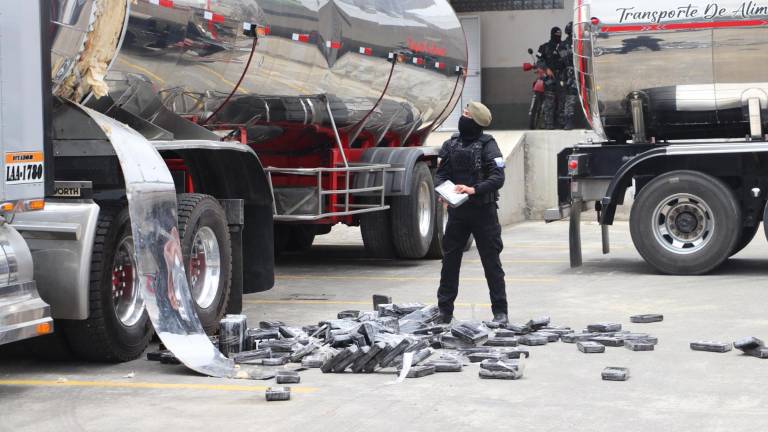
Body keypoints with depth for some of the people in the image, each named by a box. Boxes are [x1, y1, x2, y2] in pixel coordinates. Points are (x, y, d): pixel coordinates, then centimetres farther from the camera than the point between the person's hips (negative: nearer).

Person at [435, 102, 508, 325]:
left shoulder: (487, 145, -6)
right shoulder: (451, 145, 8)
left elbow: (498, 177, -15)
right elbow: (441, 174, 8)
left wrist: (474, 189, -28)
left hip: (483, 211, -4)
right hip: (457, 211, 4)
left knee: (491, 261, 1)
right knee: (450, 260, 5)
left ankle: (500, 312, 8)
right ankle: (444, 310, 13)